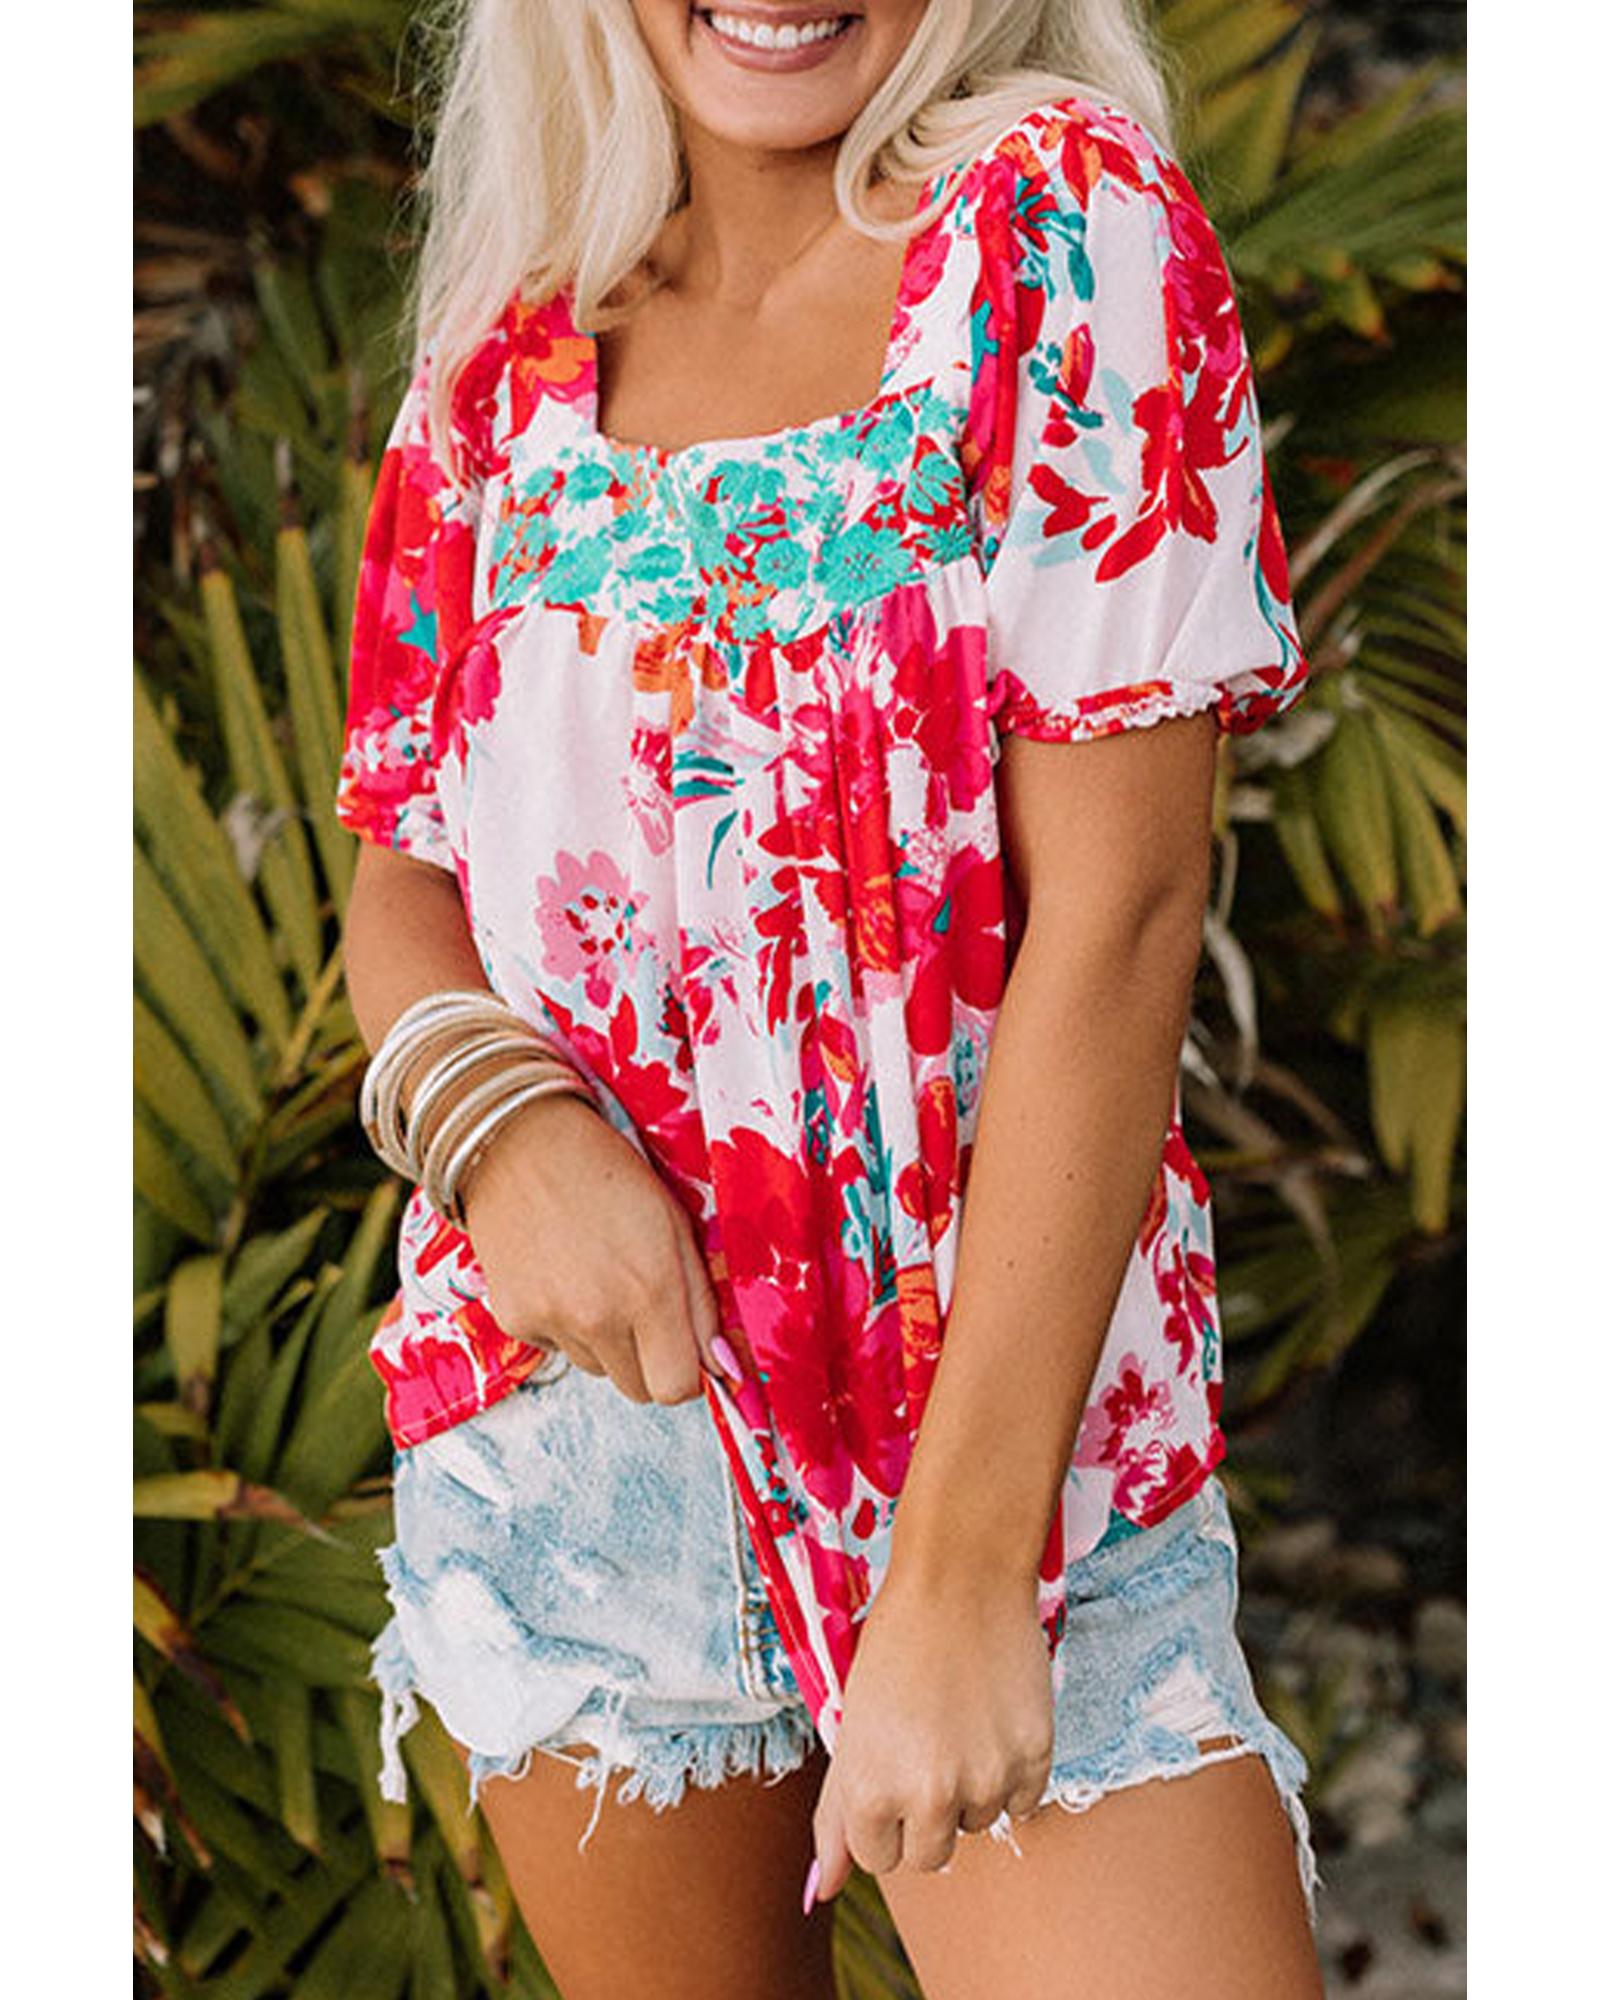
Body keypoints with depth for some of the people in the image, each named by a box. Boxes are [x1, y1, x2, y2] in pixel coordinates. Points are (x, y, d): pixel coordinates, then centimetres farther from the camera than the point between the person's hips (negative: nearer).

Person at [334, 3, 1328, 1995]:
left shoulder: (1064, 229, -8)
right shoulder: (513, 360, 6)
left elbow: (1117, 910, -14)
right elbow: (403, 874, 11)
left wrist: (964, 1570, -19)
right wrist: (493, 1114, -14)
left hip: (1004, 1405, -4)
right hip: (572, 1386, 4)